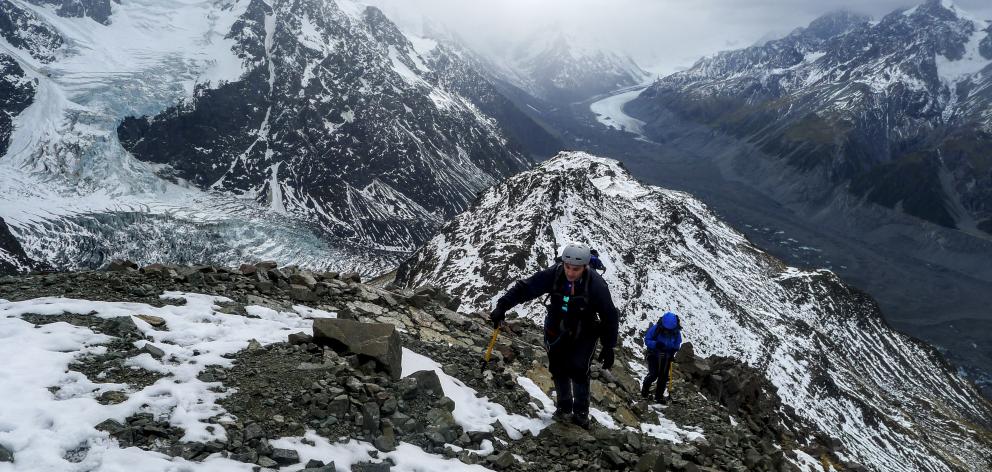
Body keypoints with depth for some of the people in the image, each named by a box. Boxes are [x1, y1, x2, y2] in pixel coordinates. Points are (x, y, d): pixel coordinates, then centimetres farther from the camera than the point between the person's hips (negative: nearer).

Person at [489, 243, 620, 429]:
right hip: (557, 330, 3)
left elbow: (610, 317, -17)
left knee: (578, 369, -12)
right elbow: (524, 288, -20)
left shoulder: (596, 285, -28)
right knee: (558, 368, 5)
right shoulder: (553, 275, -25)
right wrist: (502, 306, -28)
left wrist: (608, 348, -13)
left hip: (585, 333, -3)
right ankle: (564, 407, 23)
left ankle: (581, 411, 6)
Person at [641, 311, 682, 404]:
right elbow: (647, 340, -16)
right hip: (653, 355, -3)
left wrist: (673, 351, -15)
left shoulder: (676, 332, -14)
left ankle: (659, 396, 21)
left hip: (666, 357, 3)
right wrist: (656, 344, -34)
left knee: (664, 377, 5)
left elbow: (677, 344, 4)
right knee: (653, 374, -14)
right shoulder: (655, 328, -24)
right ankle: (645, 390, 12)